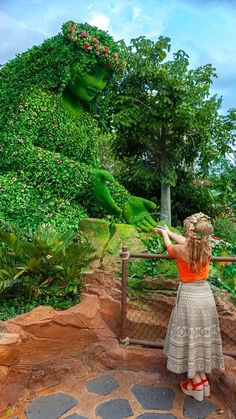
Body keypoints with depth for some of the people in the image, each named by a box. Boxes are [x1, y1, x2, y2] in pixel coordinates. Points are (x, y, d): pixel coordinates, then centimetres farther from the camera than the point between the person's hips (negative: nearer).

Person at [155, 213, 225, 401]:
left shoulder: (181, 250, -19)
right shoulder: (207, 248, -6)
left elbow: (169, 246, 6)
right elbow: (187, 242, 13)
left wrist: (164, 233, 28)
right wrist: (168, 231, 27)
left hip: (188, 296, -5)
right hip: (205, 294, 5)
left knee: (189, 338, 10)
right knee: (202, 337, 17)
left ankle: (196, 382, 21)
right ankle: (203, 378, 30)